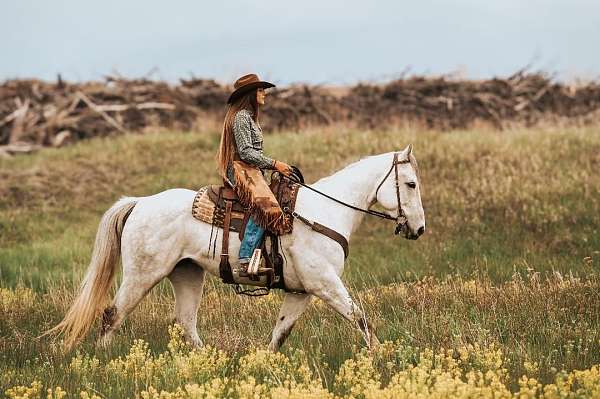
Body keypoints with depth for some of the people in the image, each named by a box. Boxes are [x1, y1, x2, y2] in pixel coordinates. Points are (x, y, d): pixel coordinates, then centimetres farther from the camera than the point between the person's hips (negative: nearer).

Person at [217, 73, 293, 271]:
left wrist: (274, 165, 16)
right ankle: (246, 259, -35)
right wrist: (273, 164, -14)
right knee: (263, 205, -30)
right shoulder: (241, 117, -11)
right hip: (241, 171, -11)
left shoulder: (250, 116, 22)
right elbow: (246, 152, -17)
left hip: (252, 171, 11)